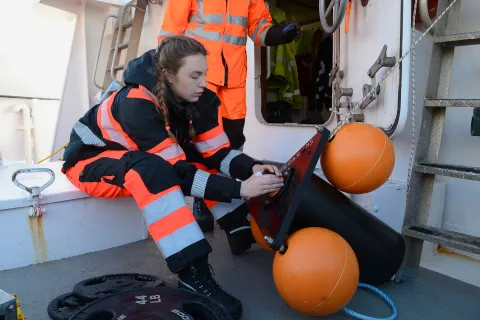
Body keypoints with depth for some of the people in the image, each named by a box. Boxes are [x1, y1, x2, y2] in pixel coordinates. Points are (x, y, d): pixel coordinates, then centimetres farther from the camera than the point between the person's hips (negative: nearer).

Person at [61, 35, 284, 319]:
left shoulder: (198, 99, -13)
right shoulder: (136, 105, -33)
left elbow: (216, 152, -11)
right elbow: (178, 173, -35)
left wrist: (252, 169, -29)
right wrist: (240, 188, -39)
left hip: (138, 155, 7)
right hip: (91, 161, -7)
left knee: (204, 156, -9)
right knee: (151, 168, -38)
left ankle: (243, 233, -8)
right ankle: (193, 273, -38)